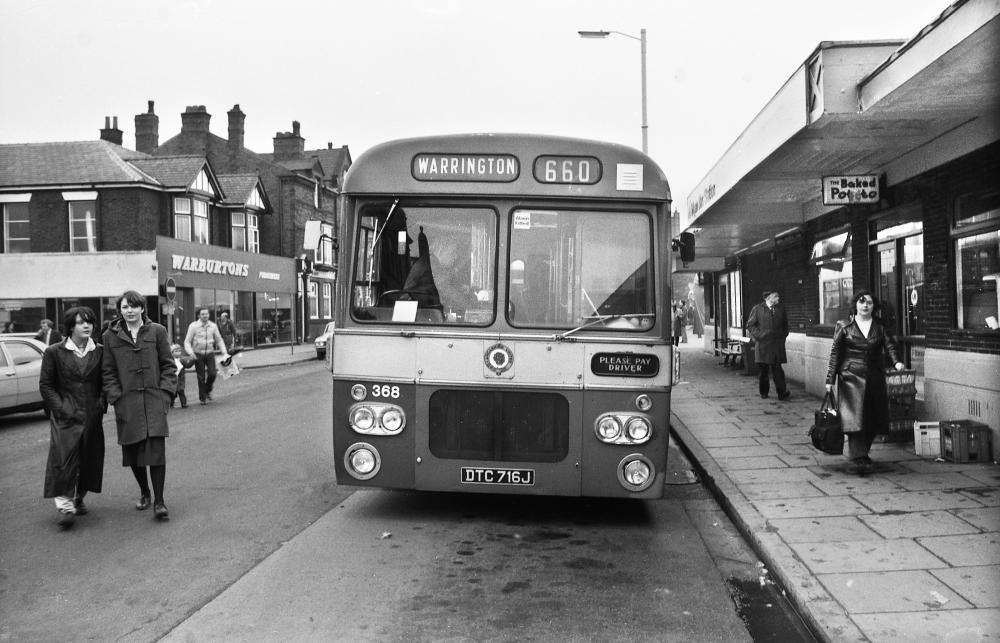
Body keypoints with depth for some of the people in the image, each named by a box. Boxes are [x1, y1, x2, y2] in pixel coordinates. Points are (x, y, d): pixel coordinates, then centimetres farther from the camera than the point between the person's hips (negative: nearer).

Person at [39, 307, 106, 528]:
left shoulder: (100, 352, 7)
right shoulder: (55, 352, 0)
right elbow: (45, 385, 2)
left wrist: (101, 404, -2)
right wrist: (61, 408, -9)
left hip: (92, 416, 3)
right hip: (65, 416, -3)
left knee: (90, 459, 5)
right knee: (64, 458, -13)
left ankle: (79, 498, 23)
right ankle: (64, 504, -11)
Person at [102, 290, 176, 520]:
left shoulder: (157, 331, 4)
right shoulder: (110, 336, 6)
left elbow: (168, 365, 6)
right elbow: (108, 372, 6)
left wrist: (165, 392, -4)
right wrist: (116, 398, -4)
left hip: (154, 400, -1)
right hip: (127, 403, 1)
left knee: (157, 449, -9)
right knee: (133, 451, 7)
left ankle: (158, 502, -3)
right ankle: (144, 493, 30)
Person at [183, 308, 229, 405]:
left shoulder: (213, 326, 3)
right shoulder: (193, 326, -5)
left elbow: (219, 340, 12)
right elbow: (187, 342, -4)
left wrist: (224, 352, 3)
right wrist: (191, 352, -20)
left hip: (210, 353, 2)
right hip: (198, 354, -2)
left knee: (212, 374, -10)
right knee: (201, 377, 0)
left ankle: (208, 390, 19)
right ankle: (202, 398, 15)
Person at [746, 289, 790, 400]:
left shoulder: (781, 309, 12)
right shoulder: (757, 309, 0)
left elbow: (785, 325, 23)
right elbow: (750, 325, 2)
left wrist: (783, 336, 11)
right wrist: (758, 336, -7)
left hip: (778, 345, 2)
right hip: (763, 344, -2)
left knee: (777, 369, -3)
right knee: (763, 369, 4)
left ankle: (782, 393, 1)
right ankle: (764, 392, 14)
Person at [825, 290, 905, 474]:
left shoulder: (880, 327, 10)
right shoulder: (844, 327, 4)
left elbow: (890, 345, -2)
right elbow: (835, 353, 3)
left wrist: (897, 361, -23)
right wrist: (830, 379, -1)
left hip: (875, 379, 3)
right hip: (851, 378, -3)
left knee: (874, 421, 6)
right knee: (854, 417, -12)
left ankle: (861, 453, 25)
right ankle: (859, 459, -13)